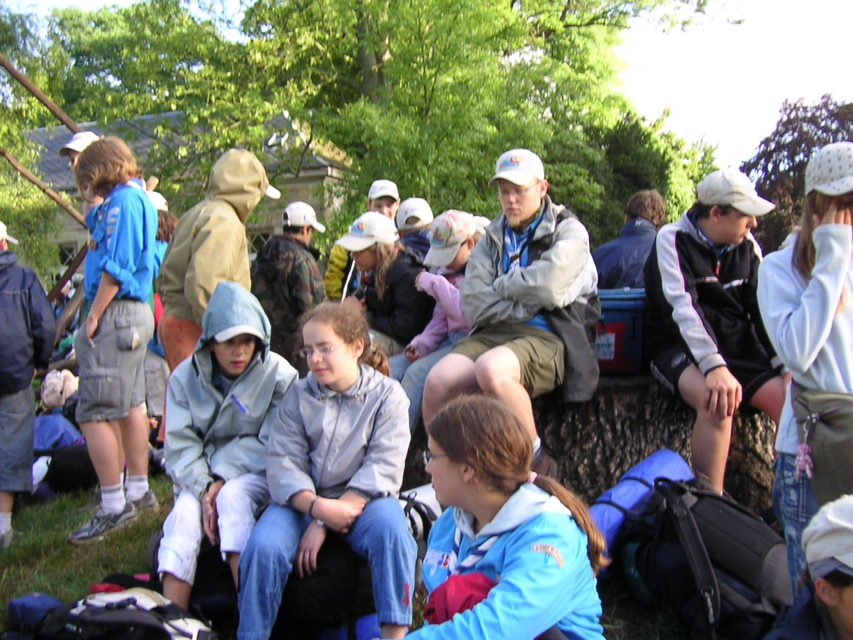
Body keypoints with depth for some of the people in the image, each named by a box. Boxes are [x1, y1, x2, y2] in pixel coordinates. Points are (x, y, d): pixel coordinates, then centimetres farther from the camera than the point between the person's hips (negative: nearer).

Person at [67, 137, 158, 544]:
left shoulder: (123, 199, -13)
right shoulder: (136, 198, 17)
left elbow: (116, 267, -20)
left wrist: (94, 316, -16)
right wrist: (98, 206, 15)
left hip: (116, 314, -10)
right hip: (136, 313, 10)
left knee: (95, 413, -8)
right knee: (130, 404, 16)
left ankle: (113, 507, -4)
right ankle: (138, 491, 27)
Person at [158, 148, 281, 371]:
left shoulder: (195, 214, 18)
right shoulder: (225, 222, -14)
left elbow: (166, 275, 21)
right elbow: (203, 283, -24)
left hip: (173, 319, 10)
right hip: (194, 329, -10)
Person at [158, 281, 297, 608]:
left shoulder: (278, 374, -8)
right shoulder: (185, 377, 1)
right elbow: (180, 446, -4)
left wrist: (223, 481, -19)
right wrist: (204, 489, -20)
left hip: (257, 474, -3)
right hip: (202, 477, 3)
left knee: (233, 496, -32)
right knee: (184, 513, -26)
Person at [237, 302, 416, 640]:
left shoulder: (387, 394, -1)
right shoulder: (298, 394, 6)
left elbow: (383, 467, -11)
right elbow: (282, 461, -3)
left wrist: (323, 526, -17)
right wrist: (317, 507, -23)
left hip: (363, 499, -2)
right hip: (303, 500, 2)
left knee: (391, 527, -33)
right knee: (263, 546, -24)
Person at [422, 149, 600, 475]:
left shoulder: (569, 232, 8)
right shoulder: (492, 238, 21)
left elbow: (547, 287, -13)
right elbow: (473, 302, 4)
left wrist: (501, 285, 3)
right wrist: (529, 303, -5)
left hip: (547, 337, -4)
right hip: (494, 333, 4)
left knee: (491, 369, -36)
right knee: (438, 381, -25)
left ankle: (538, 464, -14)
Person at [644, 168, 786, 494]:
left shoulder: (748, 247, 9)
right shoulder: (673, 240, -8)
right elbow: (682, 307, -21)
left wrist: (787, 366, -9)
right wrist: (714, 367, -33)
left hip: (738, 349, 5)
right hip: (680, 348, -5)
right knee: (718, 402, -33)